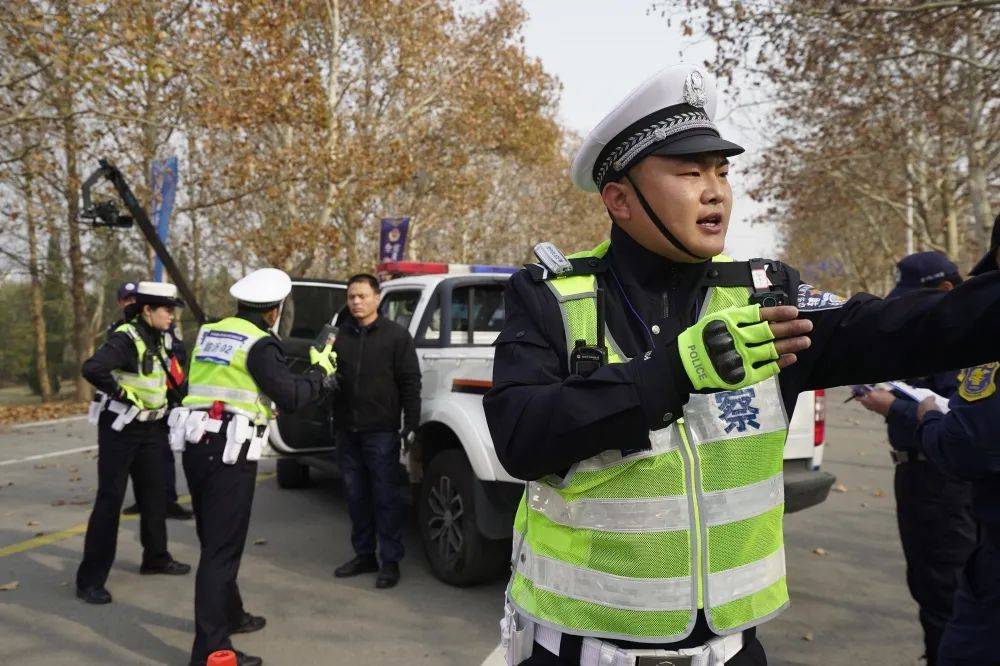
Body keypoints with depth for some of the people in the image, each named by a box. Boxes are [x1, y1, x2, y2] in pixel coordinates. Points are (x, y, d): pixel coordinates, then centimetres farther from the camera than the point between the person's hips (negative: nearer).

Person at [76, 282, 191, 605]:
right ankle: (90, 579, 6)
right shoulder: (126, 339, -19)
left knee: (154, 495, 16)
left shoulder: (158, 338, 6)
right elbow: (92, 369, -35)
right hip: (121, 429, -8)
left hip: (151, 428, 8)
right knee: (110, 499, -3)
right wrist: (122, 393, -23)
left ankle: (156, 557, 32)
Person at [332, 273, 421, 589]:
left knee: (386, 496, 1)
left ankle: (390, 561, 10)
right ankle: (363, 555, 25)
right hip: (347, 430, 5)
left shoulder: (396, 335, -1)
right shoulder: (339, 335, 11)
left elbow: (410, 382, -4)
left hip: (382, 430, -5)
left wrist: (411, 423, -9)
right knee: (356, 495, 12)